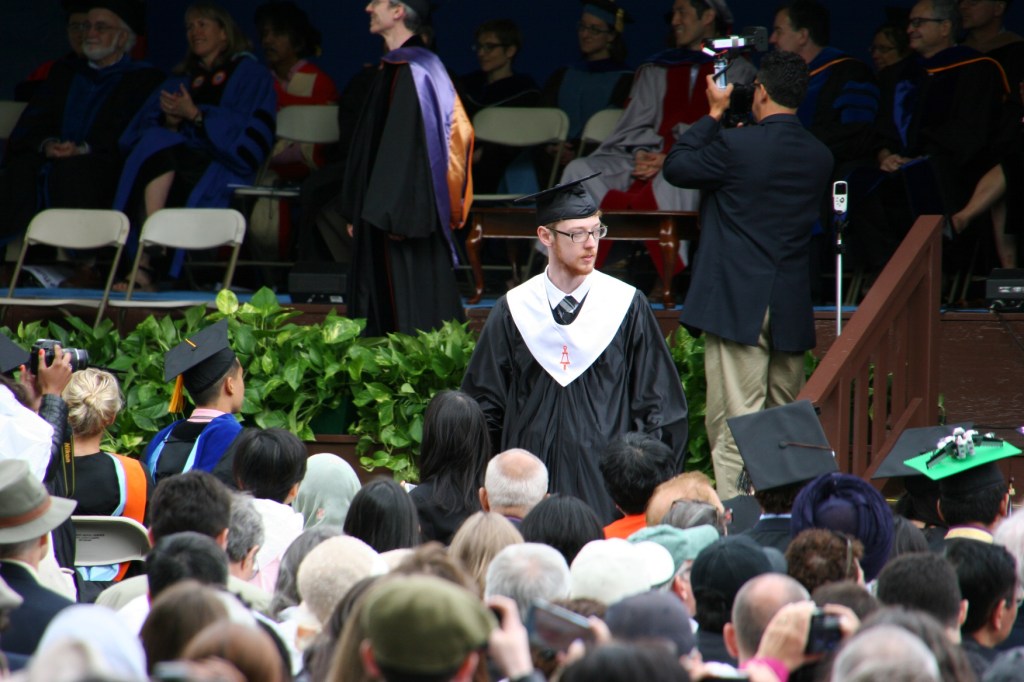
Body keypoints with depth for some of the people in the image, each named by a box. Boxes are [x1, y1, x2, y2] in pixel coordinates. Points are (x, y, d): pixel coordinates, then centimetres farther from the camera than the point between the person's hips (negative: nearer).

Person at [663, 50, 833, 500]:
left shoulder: (735, 145, -12)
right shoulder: (820, 156, 5)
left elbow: (676, 167, 1)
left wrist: (714, 114, 9)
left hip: (736, 304, -6)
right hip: (791, 308, 6)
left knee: (733, 420, -7)